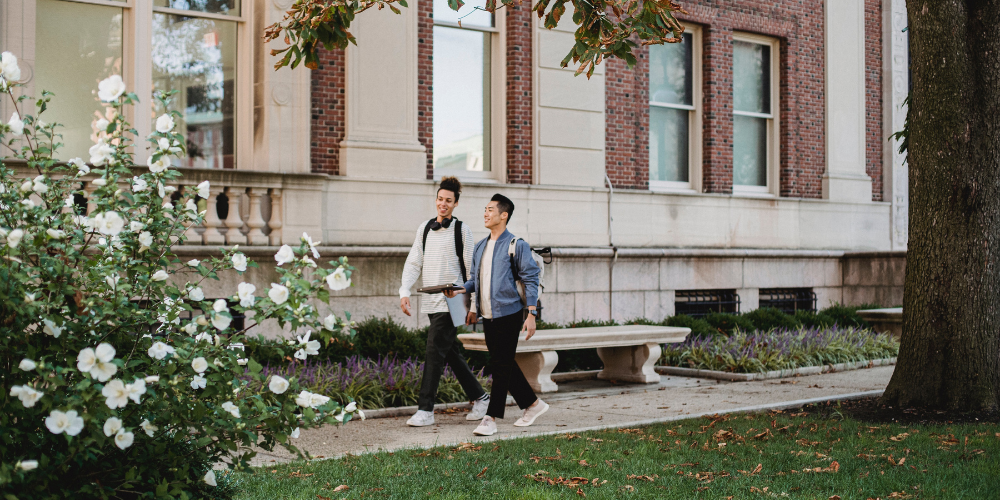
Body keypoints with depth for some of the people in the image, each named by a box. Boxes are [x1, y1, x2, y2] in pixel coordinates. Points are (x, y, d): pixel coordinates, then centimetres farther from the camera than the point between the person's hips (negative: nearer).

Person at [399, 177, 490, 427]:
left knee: (434, 352, -10)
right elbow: (413, 263, 11)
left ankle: (425, 410, -7)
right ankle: (480, 397, 24)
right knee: (451, 353, 11)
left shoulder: (461, 230, -3)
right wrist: (405, 291, -2)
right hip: (432, 302, 6)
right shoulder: (424, 228, 11)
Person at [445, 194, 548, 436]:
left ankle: (491, 418, -3)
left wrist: (531, 314, -14)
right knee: (502, 365, 12)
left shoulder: (516, 245, -6)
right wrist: (459, 289, -1)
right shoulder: (480, 247, 15)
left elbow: (530, 279, -8)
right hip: (488, 316, 8)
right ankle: (532, 404, 26)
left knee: (502, 366, -5)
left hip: (508, 314, -8)